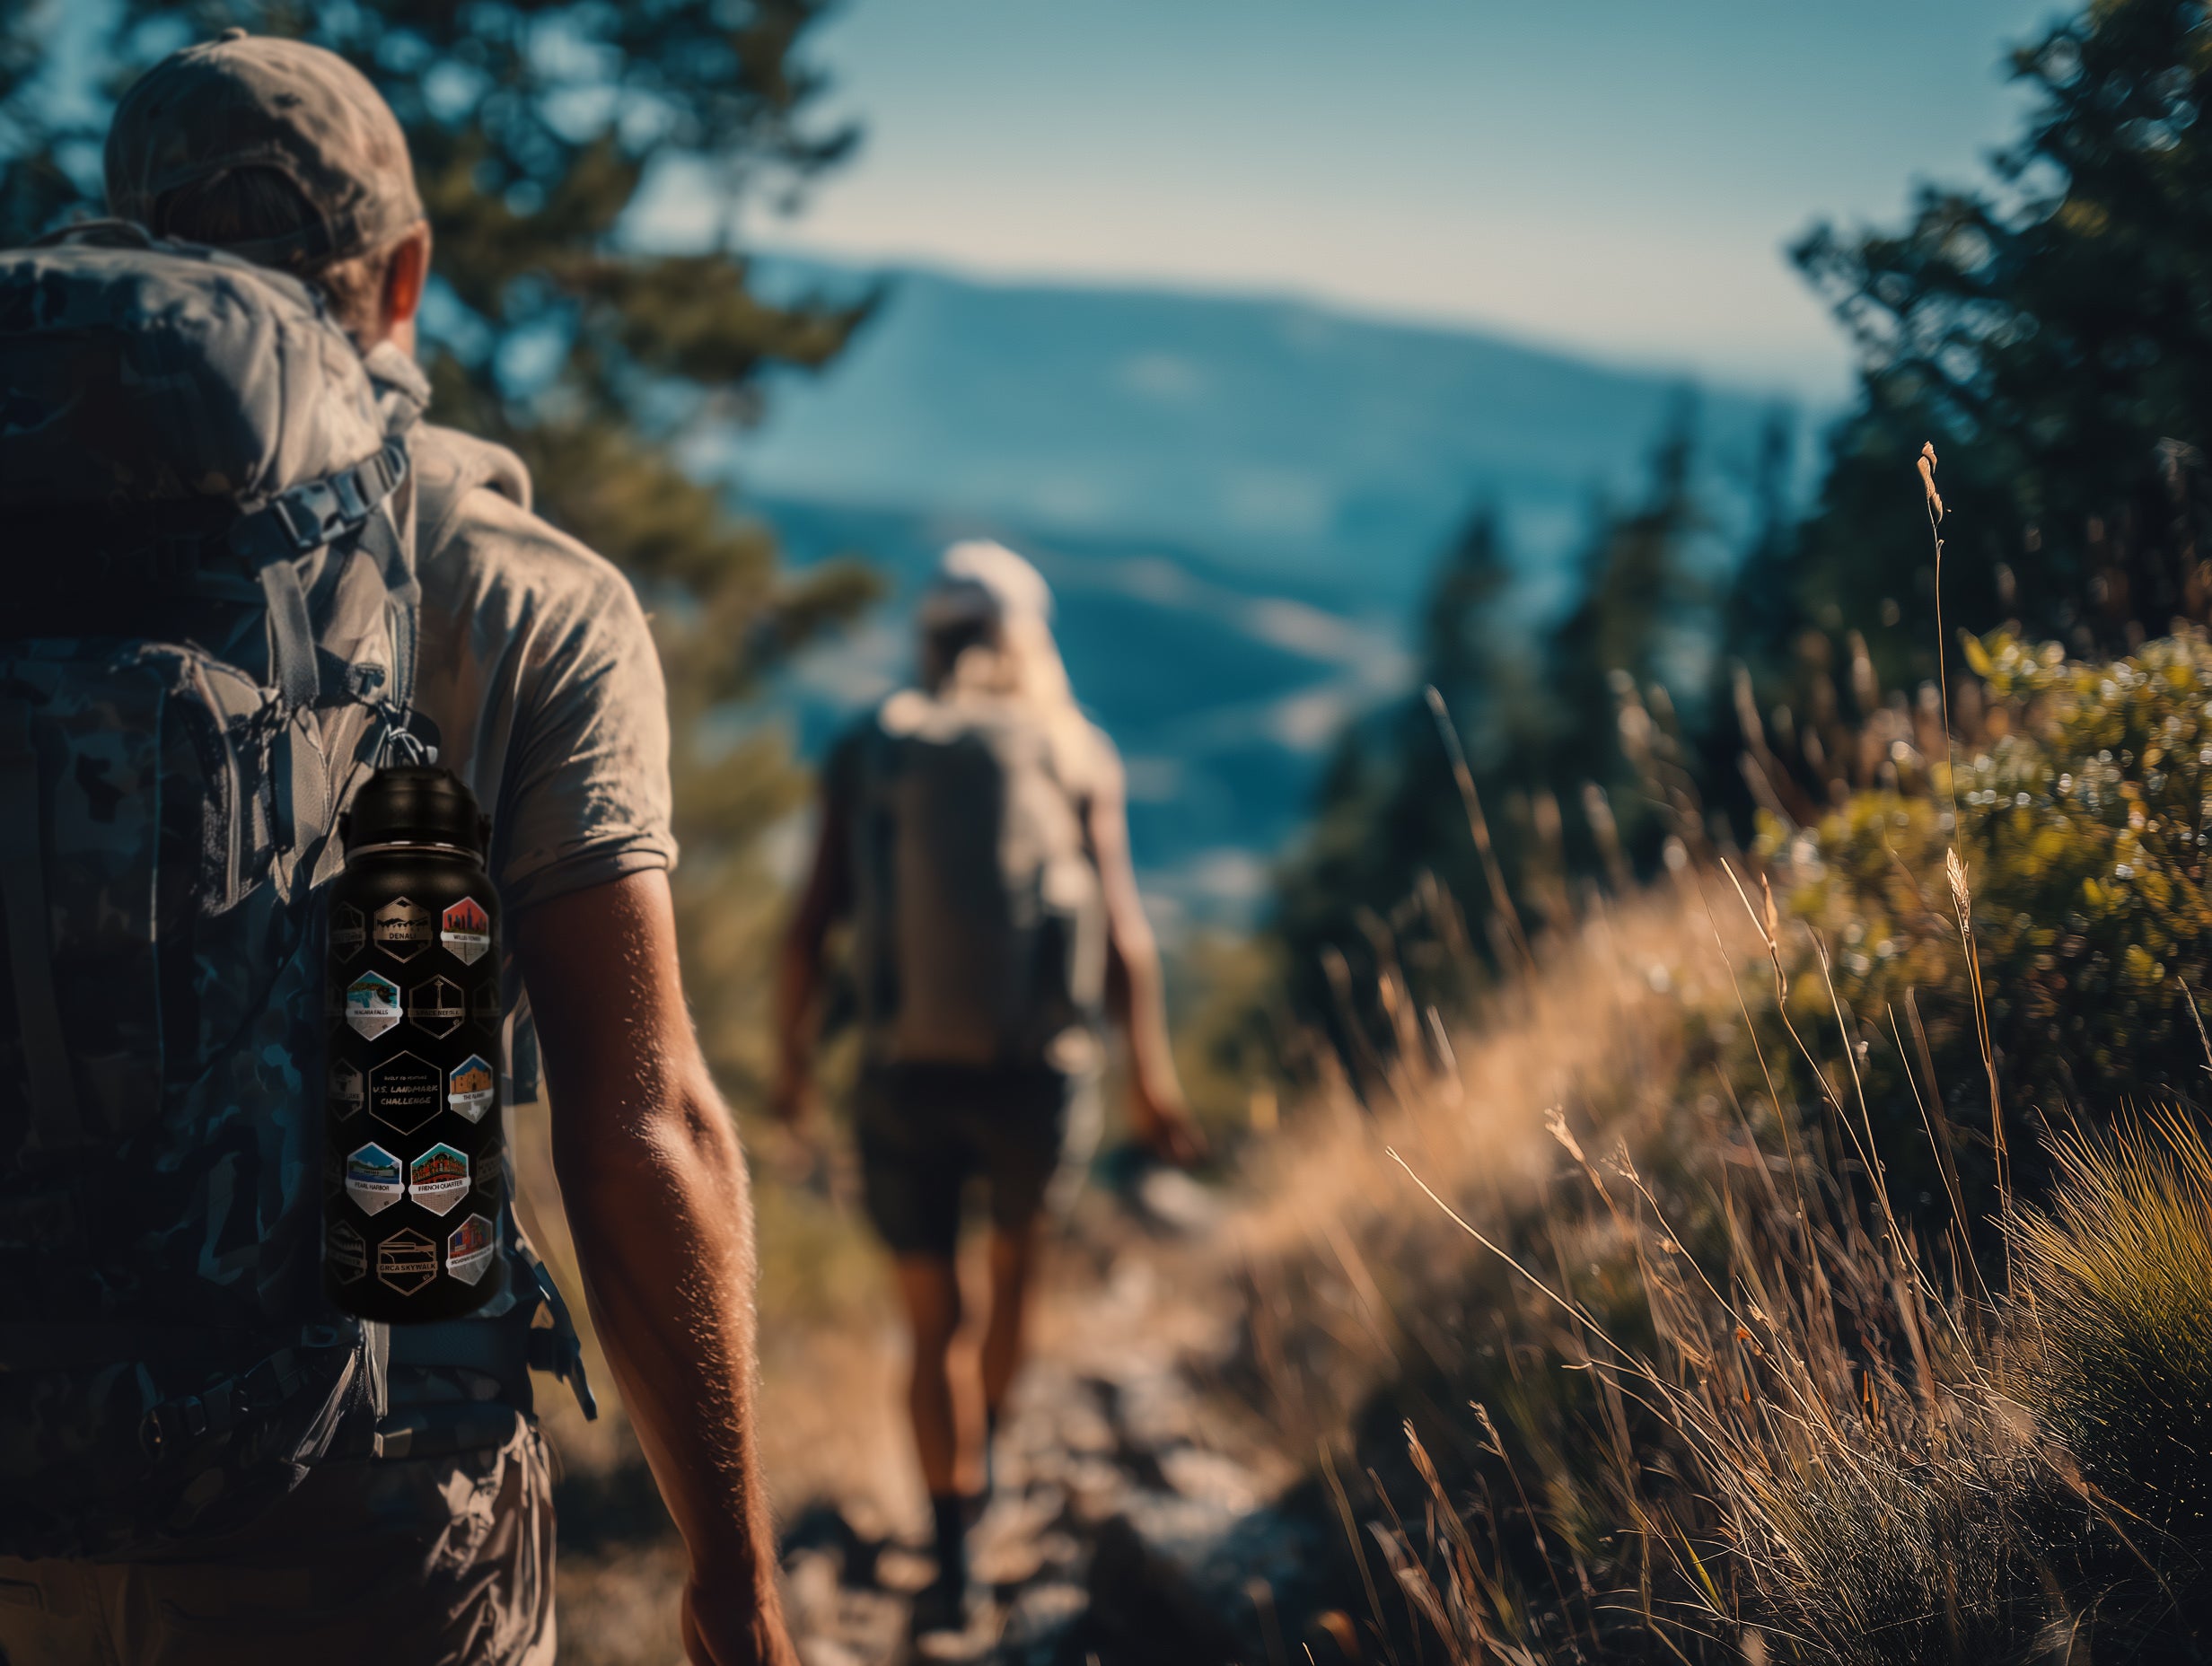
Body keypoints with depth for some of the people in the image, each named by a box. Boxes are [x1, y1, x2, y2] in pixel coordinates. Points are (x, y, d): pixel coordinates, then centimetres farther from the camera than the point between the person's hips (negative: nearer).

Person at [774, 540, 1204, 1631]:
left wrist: (789, 1053, 13)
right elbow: (1123, 932, -4)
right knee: (1017, 1260, 29)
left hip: (904, 1080, 0)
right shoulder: (1075, 753, 0)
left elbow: (810, 927, -1)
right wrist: (1152, 1073, 6)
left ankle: (951, 1555, 8)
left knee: (931, 1325, 14)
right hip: (1039, 1078, 0)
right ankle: (984, 1459, 42)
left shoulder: (869, 754, 2)